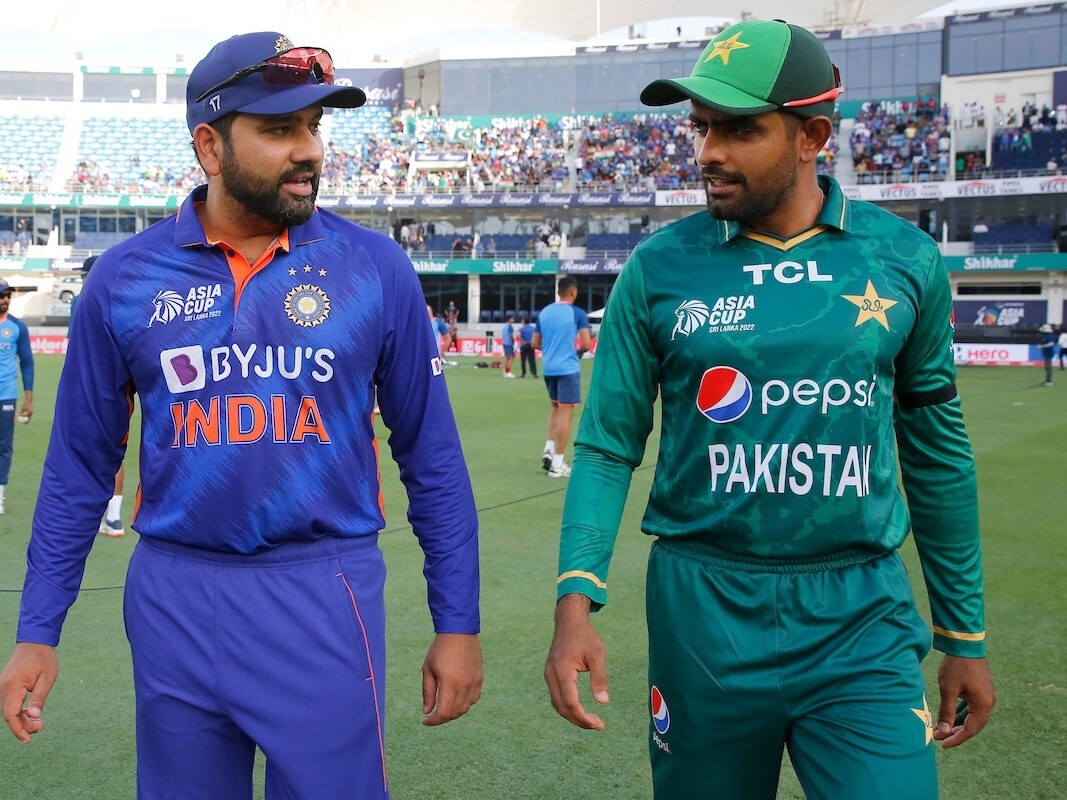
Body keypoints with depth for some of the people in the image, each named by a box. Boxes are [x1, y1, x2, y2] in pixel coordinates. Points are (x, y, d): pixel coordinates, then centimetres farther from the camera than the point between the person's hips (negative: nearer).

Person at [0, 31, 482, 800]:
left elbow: (432, 455, 1)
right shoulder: (125, 278, 0)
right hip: (174, 601, 2)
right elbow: (79, 466, 7)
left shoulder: (376, 268, -4)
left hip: (325, 597, -1)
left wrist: (457, 623, 0)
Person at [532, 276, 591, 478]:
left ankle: (548, 450, 10)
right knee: (565, 413, 0)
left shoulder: (543, 312, 8)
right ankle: (557, 464, 0)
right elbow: (586, 344, -13)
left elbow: (535, 343, 11)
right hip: (568, 368, -6)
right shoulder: (577, 313, -7)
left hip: (548, 368, 6)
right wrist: (579, 351, 8)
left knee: (556, 407, 24)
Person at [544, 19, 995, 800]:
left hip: (862, 619, 1)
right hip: (705, 613, 0)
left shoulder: (905, 259, -1)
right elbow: (609, 445, -2)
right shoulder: (659, 268, -4)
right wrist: (578, 599, -16)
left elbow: (936, 446, 7)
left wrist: (965, 633, 10)